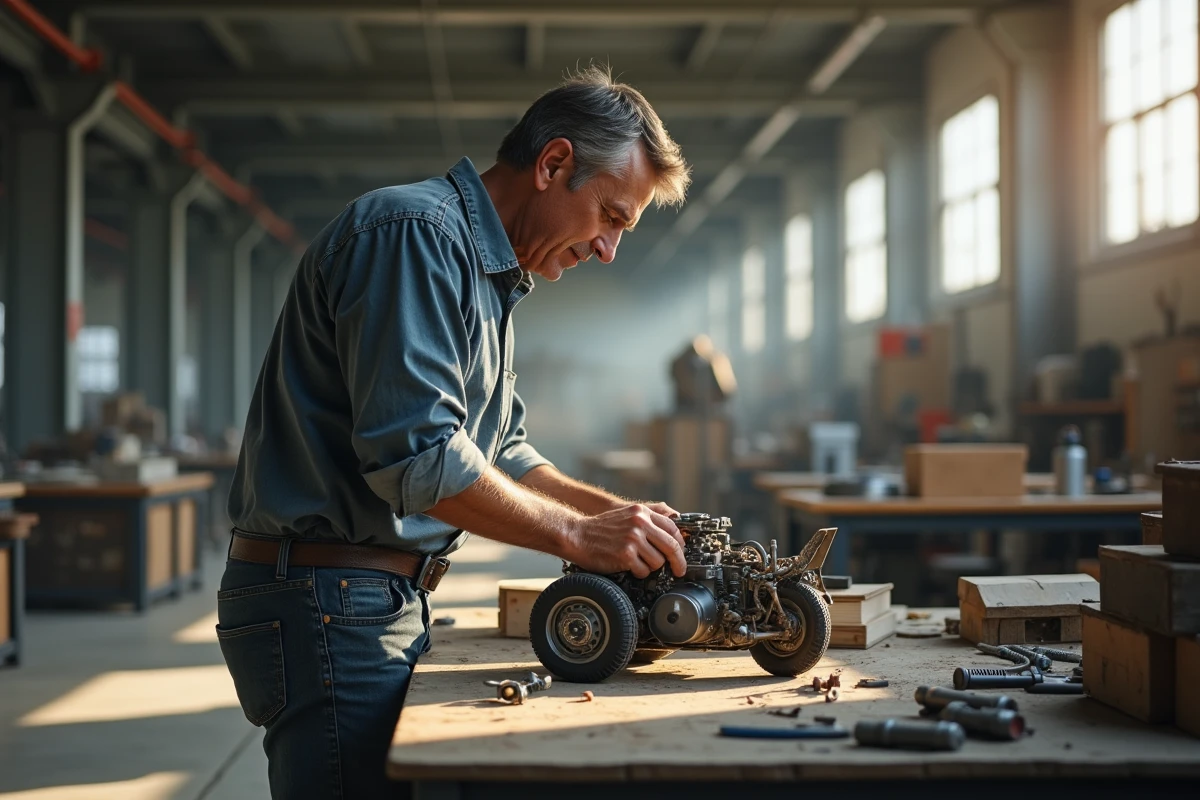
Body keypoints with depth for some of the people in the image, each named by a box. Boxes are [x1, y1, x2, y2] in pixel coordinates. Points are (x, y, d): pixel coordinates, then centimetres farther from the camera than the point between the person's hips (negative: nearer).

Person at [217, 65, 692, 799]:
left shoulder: (490, 277, 18)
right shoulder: (417, 231, -15)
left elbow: (501, 451, 22)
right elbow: (417, 454, -24)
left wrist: (617, 512, 8)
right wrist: (577, 535, -16)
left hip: (391, 599, 10)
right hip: (326, 601, -10)